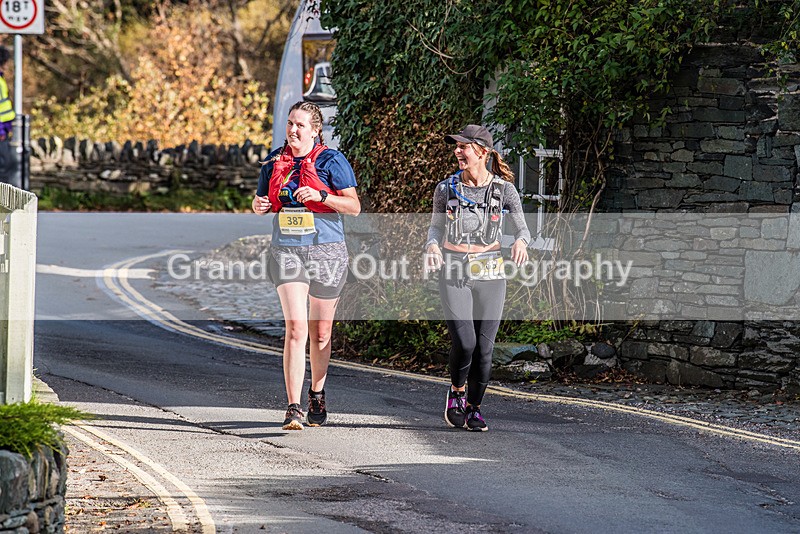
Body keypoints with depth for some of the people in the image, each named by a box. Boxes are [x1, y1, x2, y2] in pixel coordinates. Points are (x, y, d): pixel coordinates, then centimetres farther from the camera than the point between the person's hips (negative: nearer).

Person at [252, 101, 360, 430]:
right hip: (286, 251, 1)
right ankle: (293, 409, -17)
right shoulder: (274, 162, 8)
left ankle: (317, 395, 34)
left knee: (320, 333, 10)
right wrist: (259, 205, -4)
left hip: (326, 252, -1)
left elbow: (354, 206, -5)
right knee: (295, 327, -14)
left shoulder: (331, 161, -3)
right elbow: (261, 203, 20)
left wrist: (321, 195, -20)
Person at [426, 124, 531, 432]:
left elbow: (522, 229, 1)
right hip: (454, 273, 0)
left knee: (484, 347, -2)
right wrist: (432, 245, -9)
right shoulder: (446, 189, 2)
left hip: (490, 275, 0)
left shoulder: (503, 189, -1)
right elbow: (436, 227, 13)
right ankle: (457, 391, 12)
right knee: (464, 342, -16)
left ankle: (474, 407, 17)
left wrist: (520, 242, -23)